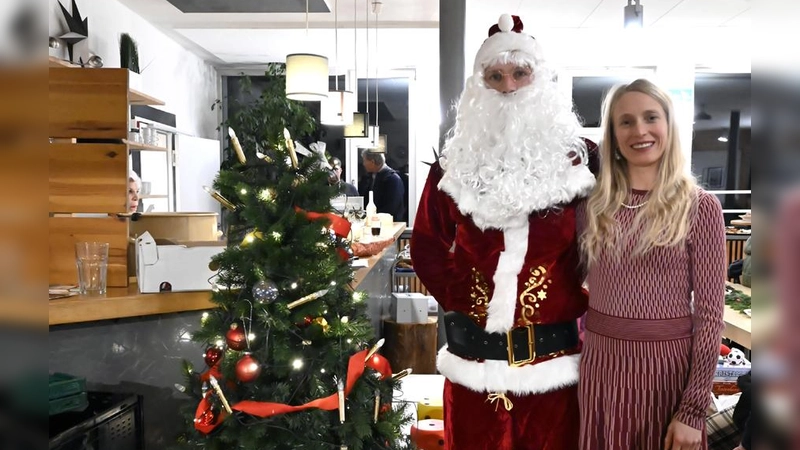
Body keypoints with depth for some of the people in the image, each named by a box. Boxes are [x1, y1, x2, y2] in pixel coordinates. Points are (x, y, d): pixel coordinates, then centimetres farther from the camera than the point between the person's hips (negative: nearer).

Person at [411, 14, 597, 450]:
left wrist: (580, 301, -2)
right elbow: (427, 245, 7)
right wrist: (460, 298, -1)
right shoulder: (456, 161, 3)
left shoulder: (577, 155, 1)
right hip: (475, 355, 1)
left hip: (553, 355, -1)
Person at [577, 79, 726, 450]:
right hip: (601, 364, 3)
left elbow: (709, 312, -8)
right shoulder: (592, 204, 2)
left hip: (668, 366, -2)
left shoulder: (700, 206, -6)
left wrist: (694, 409, -10)